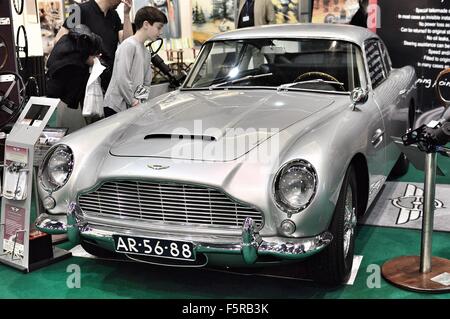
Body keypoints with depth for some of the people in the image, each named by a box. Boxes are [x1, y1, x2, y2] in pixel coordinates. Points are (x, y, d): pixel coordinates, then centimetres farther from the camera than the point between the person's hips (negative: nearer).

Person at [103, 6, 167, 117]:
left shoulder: (147, 53, 17)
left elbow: (146, 83, 19)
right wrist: (132, 101, -13)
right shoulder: (129, 45, -11)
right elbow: (122, 79, -20)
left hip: (132, 108, 8)